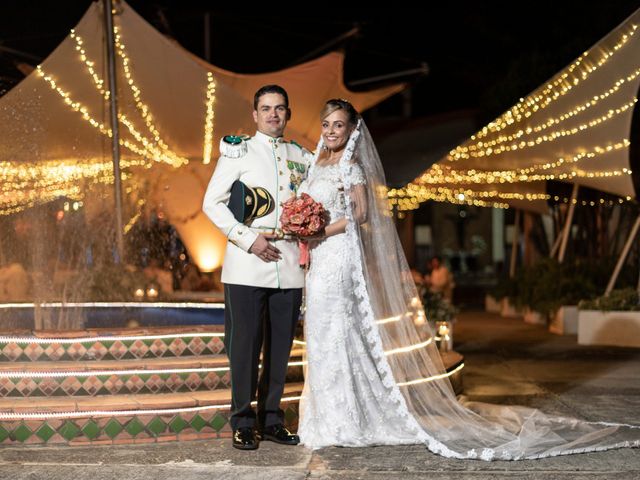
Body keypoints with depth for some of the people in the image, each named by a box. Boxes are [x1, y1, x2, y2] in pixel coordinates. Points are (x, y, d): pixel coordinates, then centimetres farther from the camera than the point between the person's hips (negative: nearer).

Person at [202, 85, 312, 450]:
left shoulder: (302, 158, 15)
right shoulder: (239, 151, 4)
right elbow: (212, 203, -1)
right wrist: (249, 239, -10)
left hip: (288, 266, 4)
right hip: (247, 267, -4)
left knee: (281, 347, 7)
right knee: (245, 345, -3)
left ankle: (272, 419, 17)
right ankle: (244, 423, 7)